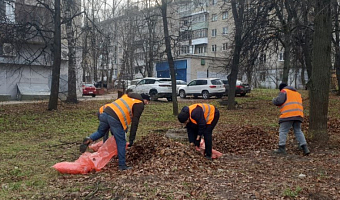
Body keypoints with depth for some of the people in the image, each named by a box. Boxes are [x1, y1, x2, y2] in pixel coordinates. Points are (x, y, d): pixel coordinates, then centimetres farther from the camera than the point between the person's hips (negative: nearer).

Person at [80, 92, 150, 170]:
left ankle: (89, 139, 3)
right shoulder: (139, 105, 6)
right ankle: (122, 165, 10)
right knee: (121, 143, 5)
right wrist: (131, 139, 4)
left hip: (106, 112, 7)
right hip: (115, 119, -6)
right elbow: (135, 122, 0)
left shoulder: (127, 96, 27)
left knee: (100, 132, 29)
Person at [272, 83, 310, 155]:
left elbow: (278, 101, -9)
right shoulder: (297, 93, 29)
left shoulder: (284, 91, 5)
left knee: (283, 131, -1)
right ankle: (305, 149, 6)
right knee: (298, 131, 13)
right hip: (298, 114, 7)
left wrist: (274, 100, 12)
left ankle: (282, 148, -5)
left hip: (288, 115, -7)